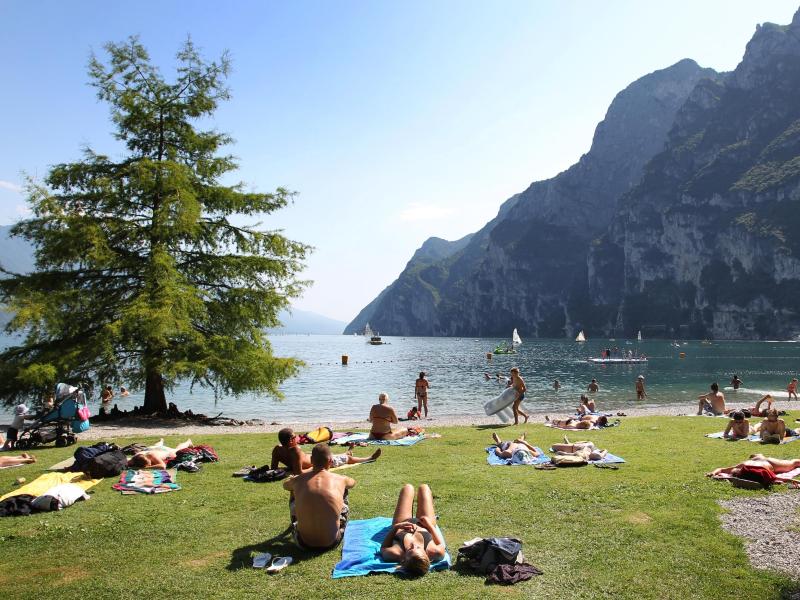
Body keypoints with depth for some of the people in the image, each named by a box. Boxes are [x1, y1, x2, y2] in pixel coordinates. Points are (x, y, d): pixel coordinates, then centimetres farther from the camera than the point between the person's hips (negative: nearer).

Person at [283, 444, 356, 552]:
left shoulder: (298, 480, -4)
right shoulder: (339, 480, -5)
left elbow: (285, 485, 24)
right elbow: (353, 482, 23)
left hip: (304, 544, 1)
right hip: (331, 543, -1)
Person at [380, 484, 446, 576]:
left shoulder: (396, 554, -48)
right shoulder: (435, 552, -46)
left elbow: (383, 548, -23)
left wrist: (395, 527, -34)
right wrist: (429, 524, -15)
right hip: (425, 527, 0)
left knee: (408, 487, 19)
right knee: (423, 488, 19)